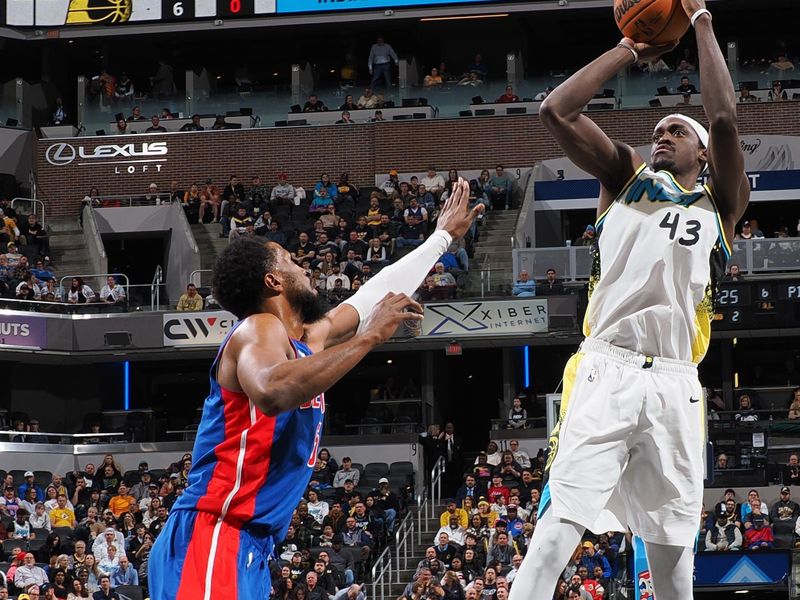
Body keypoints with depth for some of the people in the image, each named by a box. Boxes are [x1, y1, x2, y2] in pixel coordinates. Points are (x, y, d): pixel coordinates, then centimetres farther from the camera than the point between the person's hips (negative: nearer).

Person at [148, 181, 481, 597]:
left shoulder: (307, 341, 18)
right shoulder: (260, 329, -9)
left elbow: (377, 295, 35)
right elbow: (272, 393, -33)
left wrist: (443, 237, 46)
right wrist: (370, 337, -25)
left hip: (249, 547, 11)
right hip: (213, 540, -11)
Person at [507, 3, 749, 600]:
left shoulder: (720, 203, 14)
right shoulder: (625, 178, 17)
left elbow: (725, 119, -2)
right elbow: (555, 111, 6)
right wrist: (630, 51, 12)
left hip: (675, 383, 2)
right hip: (607, 371, -1)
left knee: (673, 540, 6)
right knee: (561, 522, -17)